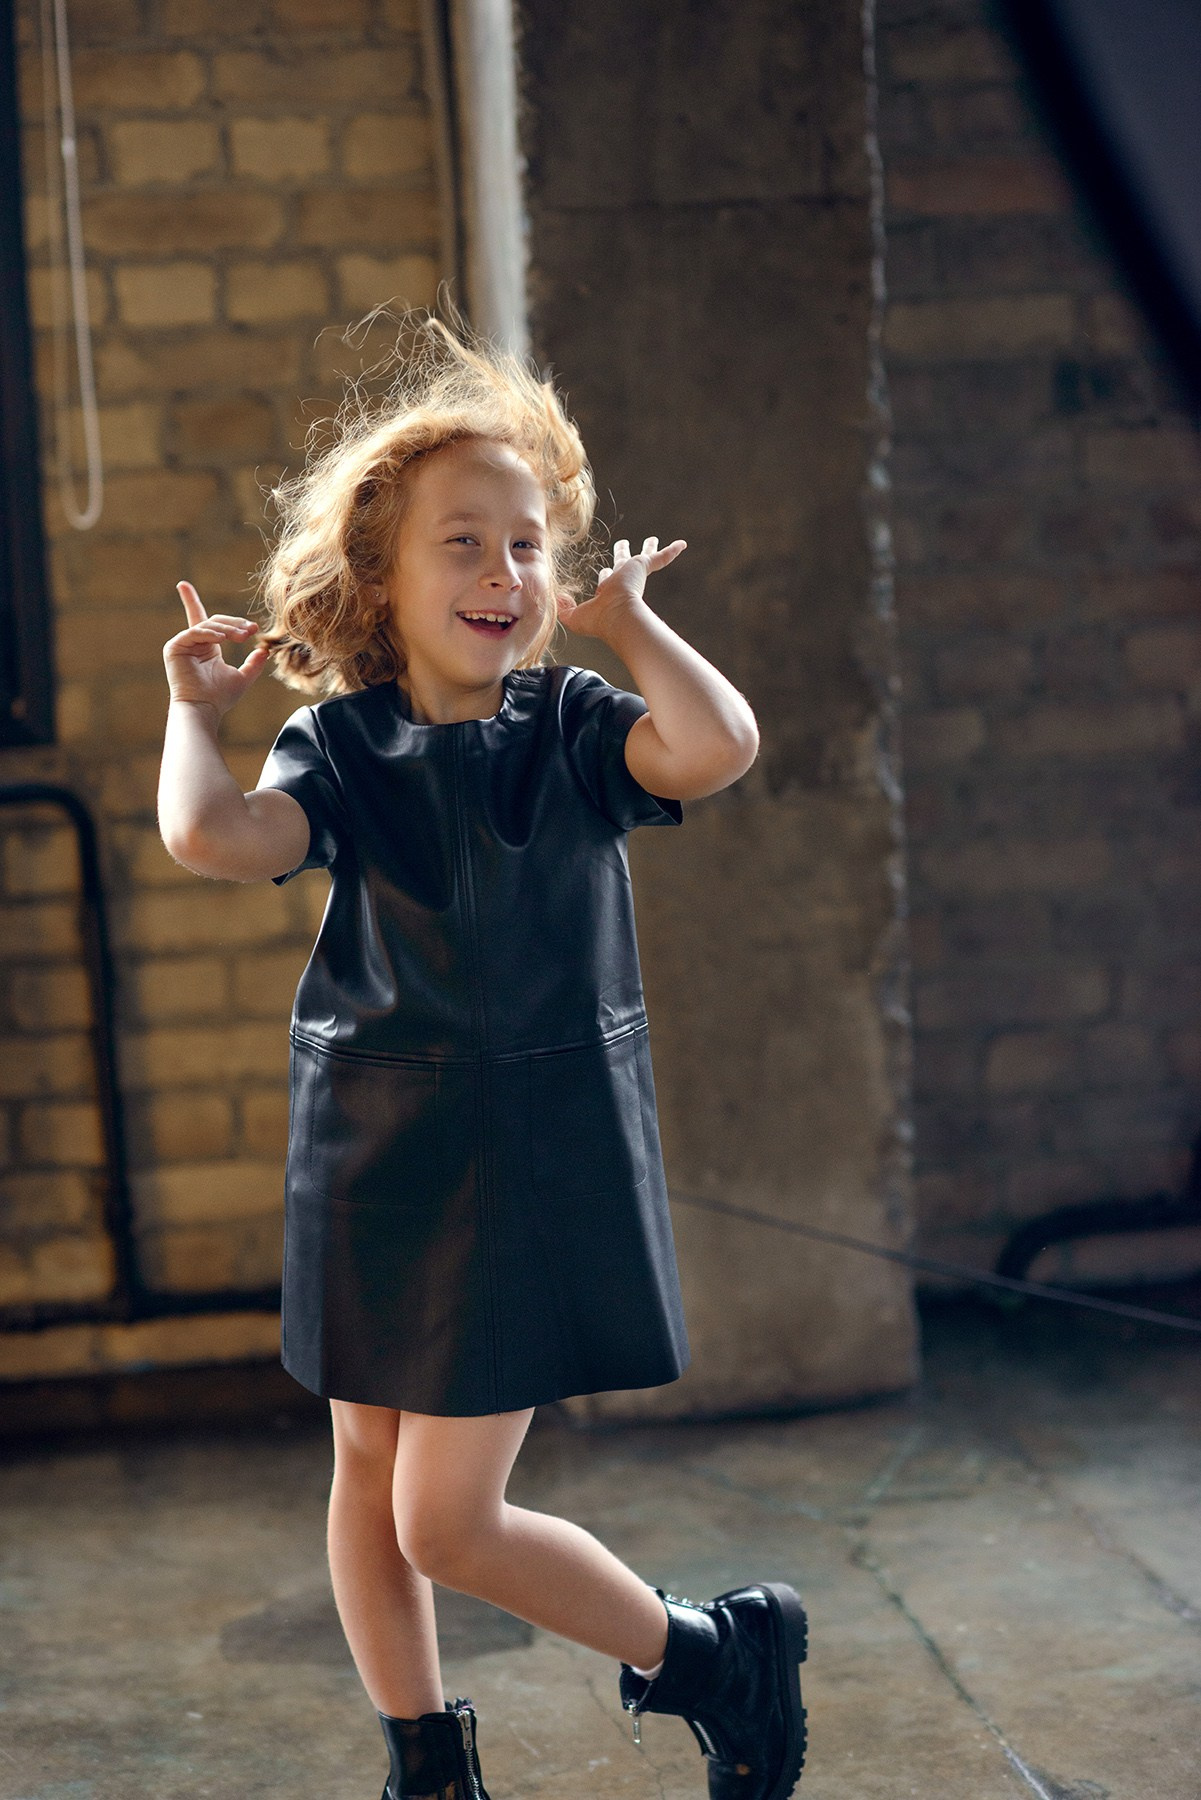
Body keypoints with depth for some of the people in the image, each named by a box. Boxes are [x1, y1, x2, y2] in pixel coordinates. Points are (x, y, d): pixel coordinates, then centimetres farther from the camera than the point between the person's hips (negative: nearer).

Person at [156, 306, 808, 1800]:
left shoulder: (568, 725, -5)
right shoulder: (340, 745, -3)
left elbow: (718, 746, -26)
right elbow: (212, 837, -22)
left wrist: (625, 620, -13)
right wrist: (195, 708, -8)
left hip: (537, 1153, -3)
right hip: (373, 1148, 4)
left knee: (448, 1521, -4)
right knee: (365, 1468, 14)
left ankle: (717, 1657, 18)